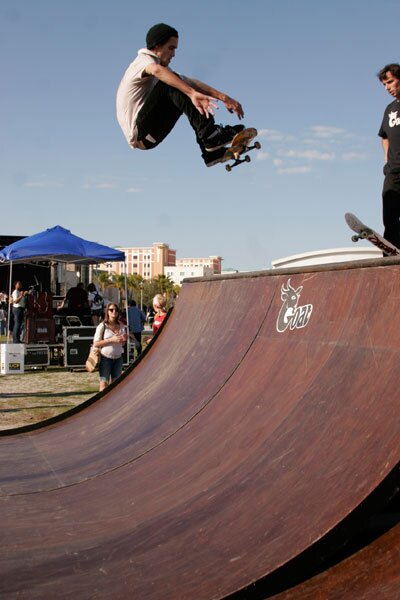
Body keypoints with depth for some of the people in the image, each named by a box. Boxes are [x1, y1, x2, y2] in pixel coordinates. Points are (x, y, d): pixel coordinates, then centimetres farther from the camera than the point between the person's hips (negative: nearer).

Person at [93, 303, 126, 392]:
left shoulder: (121, 326, 8)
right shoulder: (102, 326, -6)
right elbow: (96, 344, -10)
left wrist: (124, 340, -7)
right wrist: (111, 340, -19)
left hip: (118, 358, 5)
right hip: (106, 358, -5)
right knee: (104, 383, -8)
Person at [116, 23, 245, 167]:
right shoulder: (144, 59, -7)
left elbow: (192, 83, 13)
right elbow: (157, 70, -32)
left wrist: (223, 97, 0)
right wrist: (192, 93, -45)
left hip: (149, 136, 9)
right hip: (139, 132, -9)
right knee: (171, 83, -21)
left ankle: (212, 152, 0)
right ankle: (210, 137, -30)